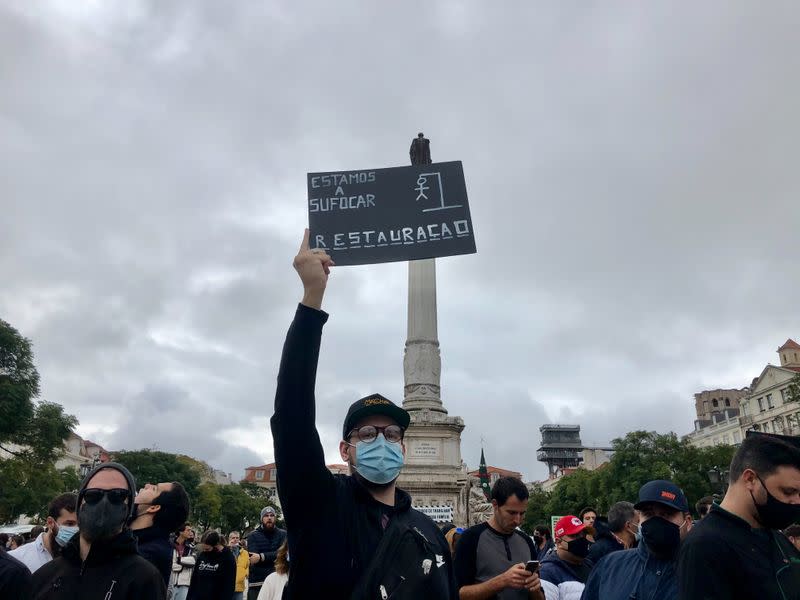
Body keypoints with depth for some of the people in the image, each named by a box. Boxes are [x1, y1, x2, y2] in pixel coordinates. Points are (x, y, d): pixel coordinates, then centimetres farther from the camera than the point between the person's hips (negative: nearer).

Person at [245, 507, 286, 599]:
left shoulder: (282, 534, 6)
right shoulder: (253, 535, 5)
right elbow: (253, 557, -10)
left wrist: (261, 557, -19)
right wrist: (274, 555, -18)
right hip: (257, 582, 0)